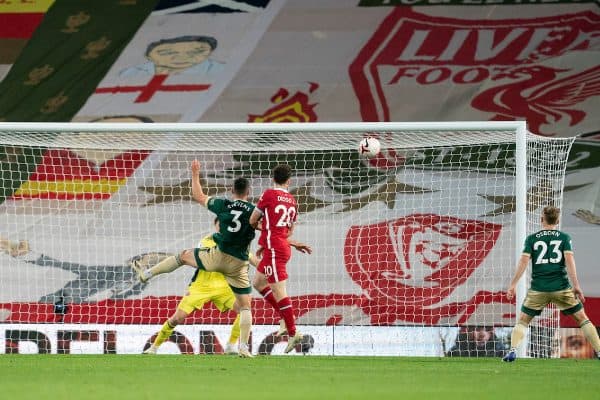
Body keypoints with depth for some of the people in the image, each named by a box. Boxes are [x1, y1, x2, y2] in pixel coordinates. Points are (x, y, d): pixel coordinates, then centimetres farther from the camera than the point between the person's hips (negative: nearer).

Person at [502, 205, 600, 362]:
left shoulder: (532, 239, 6)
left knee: (523, 321, 11)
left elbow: (523, 261, -2)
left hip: (538, 289, 0)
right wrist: (576, 286, -8)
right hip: (561, 288, 0)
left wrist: (513, 285, -1)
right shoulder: (564, 237, 6)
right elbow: (569, 260, -5)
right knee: (582, 319, 9)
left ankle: (512, 351, -9)